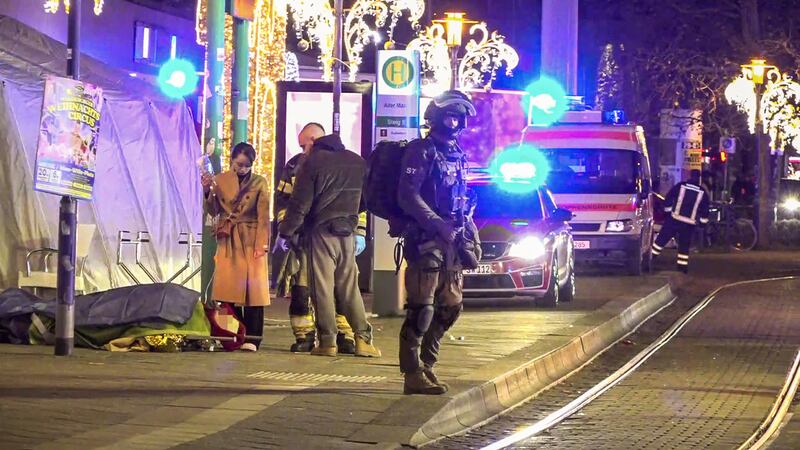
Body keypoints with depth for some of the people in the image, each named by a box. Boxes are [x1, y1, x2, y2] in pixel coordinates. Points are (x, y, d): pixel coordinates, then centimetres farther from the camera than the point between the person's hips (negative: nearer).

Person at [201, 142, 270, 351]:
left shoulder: (259, 183, 2)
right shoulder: (220, 181, 7)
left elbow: (263, 216, -1)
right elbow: (213, 211, 5)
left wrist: (261, 245, -9)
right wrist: (207, 192, -12)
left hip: (251, 241, -2)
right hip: (228, 240, 2)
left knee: (252, 287, -8)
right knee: (229, 287, -2)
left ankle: (251, 338, -9)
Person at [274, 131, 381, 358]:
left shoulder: (311, 162, -7)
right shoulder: (358, 163, 9)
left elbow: (300, 203, -10)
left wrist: (285, 232, -3)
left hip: (321, 231, -5)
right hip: (347, 233, 5)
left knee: (322, 287, -1)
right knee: (350, 286, 10)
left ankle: (328, 341, -3)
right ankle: (363, 338, 3)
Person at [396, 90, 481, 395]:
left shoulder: (457, 155, 18)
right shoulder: (421, 152, -7)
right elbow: (408, 196, -15)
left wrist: (471, 237, 17)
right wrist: (439, 226, -21)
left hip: (450, 244, 9)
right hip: (425, 241, -9)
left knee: (449, 308, 11)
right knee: (421, 310, -9)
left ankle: (425, 364, 20)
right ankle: (413, 374, -7)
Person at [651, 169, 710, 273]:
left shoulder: (680, 186, -3)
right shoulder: (702, 192, 2)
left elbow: (668, 198, 1)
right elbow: (704, 210, 6)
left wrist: (668, 209, 13)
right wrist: (702, 220, 17)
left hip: (674, 219, -1)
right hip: (689, 223, 1)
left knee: (662, 238, 4)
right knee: (684, 245, 12)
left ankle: (650, 256, 4)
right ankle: (683, 266, 12)